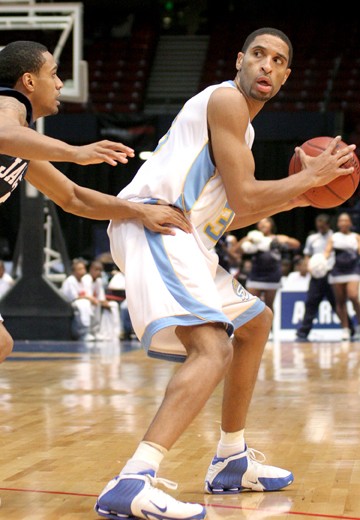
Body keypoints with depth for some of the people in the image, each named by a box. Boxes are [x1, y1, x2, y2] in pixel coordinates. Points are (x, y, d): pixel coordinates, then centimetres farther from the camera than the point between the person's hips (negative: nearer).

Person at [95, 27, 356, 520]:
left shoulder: (241, 121, 26)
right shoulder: (227, 99, -5)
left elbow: (227, 214, 30)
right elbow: (242, 197, -12)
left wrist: (291, 198, 26)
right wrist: (309, 177, 0)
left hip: (181, 236, 11)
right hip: (153, 223, -11)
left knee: (254, 323, 26)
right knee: (212, 349, -27)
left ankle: (231, 463, 30)